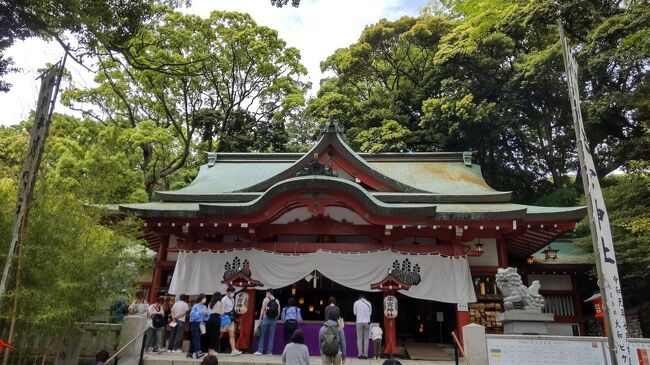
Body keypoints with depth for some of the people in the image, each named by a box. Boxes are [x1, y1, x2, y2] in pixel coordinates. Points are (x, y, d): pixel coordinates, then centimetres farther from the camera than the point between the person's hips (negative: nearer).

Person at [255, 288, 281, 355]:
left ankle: (260, 350, 1)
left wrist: (260, 318, -2)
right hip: (273, 320, 3)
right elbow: (279, 312, 5)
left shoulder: (266, 299, 0)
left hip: (266, 318, -3)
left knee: (262, 335, 4)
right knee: (271, 336, 6)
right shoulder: (277, 301, 9)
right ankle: (270, 351, 5)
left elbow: (263, 309, -5)